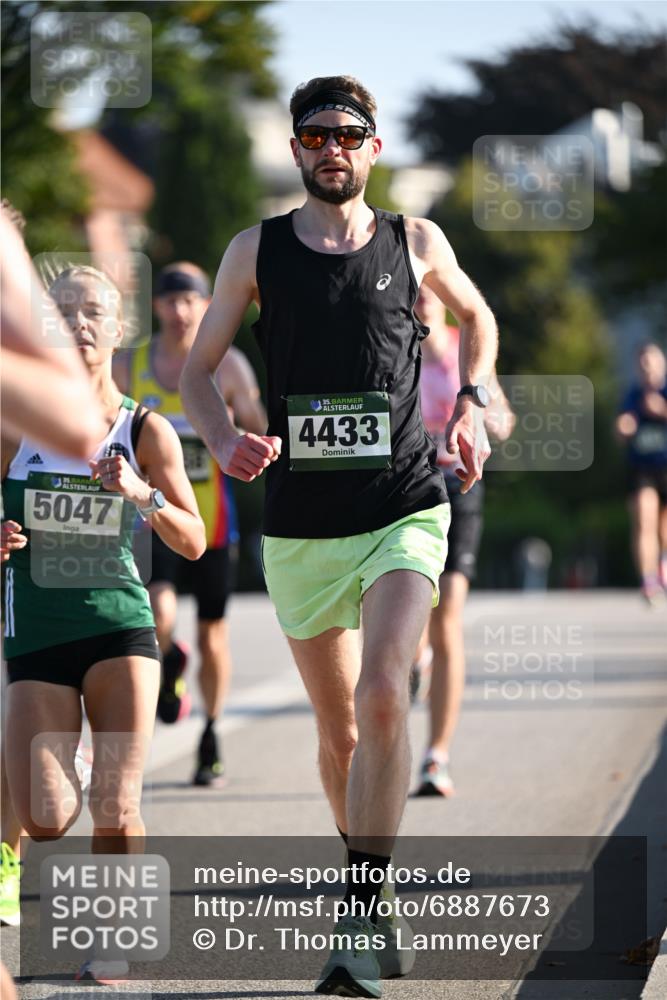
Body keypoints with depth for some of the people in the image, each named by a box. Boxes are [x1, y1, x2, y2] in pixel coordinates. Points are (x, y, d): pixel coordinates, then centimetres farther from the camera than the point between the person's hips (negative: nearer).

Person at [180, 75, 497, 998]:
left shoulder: (417, 244, 5)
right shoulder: (256, 251, 4)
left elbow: (476, 316, 25)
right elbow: (197, 369, 10)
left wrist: (470, 405, 9)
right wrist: (225, 442, -9)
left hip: (404, 512, -2)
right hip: (300, 525, 2)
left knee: (382, 699, -21)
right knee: (338, 726, 10)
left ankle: (361, 920, -19)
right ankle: (375, 903, 30)